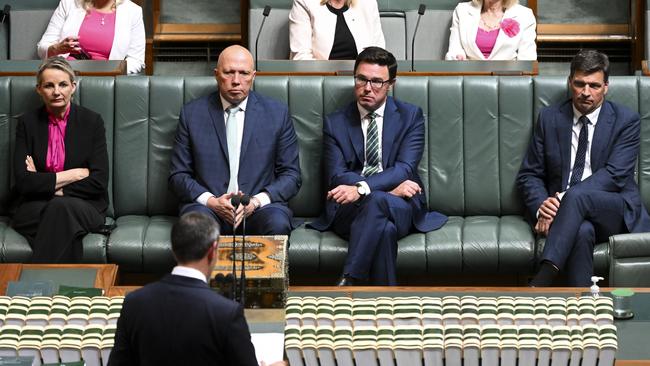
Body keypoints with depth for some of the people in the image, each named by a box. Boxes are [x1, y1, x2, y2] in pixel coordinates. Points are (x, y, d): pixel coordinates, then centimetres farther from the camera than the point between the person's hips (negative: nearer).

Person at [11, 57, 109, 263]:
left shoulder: (92, 121, 4)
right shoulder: (28, 123, 6)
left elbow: (99, 182, -5)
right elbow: (22, 182, -5)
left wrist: (45, 184, -8)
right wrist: (73, 175, -10)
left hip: (84, 206, 0)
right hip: (34, 208, 0)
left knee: (61, 207, -36)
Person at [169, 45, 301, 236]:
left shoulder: (277, 113, 8)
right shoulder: (192, 113, 8)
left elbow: (291, 175, 7)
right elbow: (178, 176, 8)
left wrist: (256, 201, -11)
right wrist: (211, 201, -11)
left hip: (260, 207, 1)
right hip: (208, 206, -1)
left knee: (278, 224, -32)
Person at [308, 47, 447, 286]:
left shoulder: (410, 116, 9)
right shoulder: (335, 123, 12)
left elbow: (405, 169, -5)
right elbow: (336, 177, 1)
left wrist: (361, 188, -23)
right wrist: (391, 187, -13)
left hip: (401, 207, 0)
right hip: (349, 210, 0)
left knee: (377, 202, -38)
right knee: (384, 229, -37)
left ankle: (347, 284, -41)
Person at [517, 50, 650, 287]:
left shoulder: (626, 121, 3)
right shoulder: (549, 118, 12)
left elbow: (614, 175, -9)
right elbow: (529, 175, 12)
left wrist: (564, 198, -20)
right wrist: (541, 207, -11)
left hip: (616, 212, -2)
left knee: (577, 197, -36)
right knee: (582, 230, -37)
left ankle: (539, 284, -49)